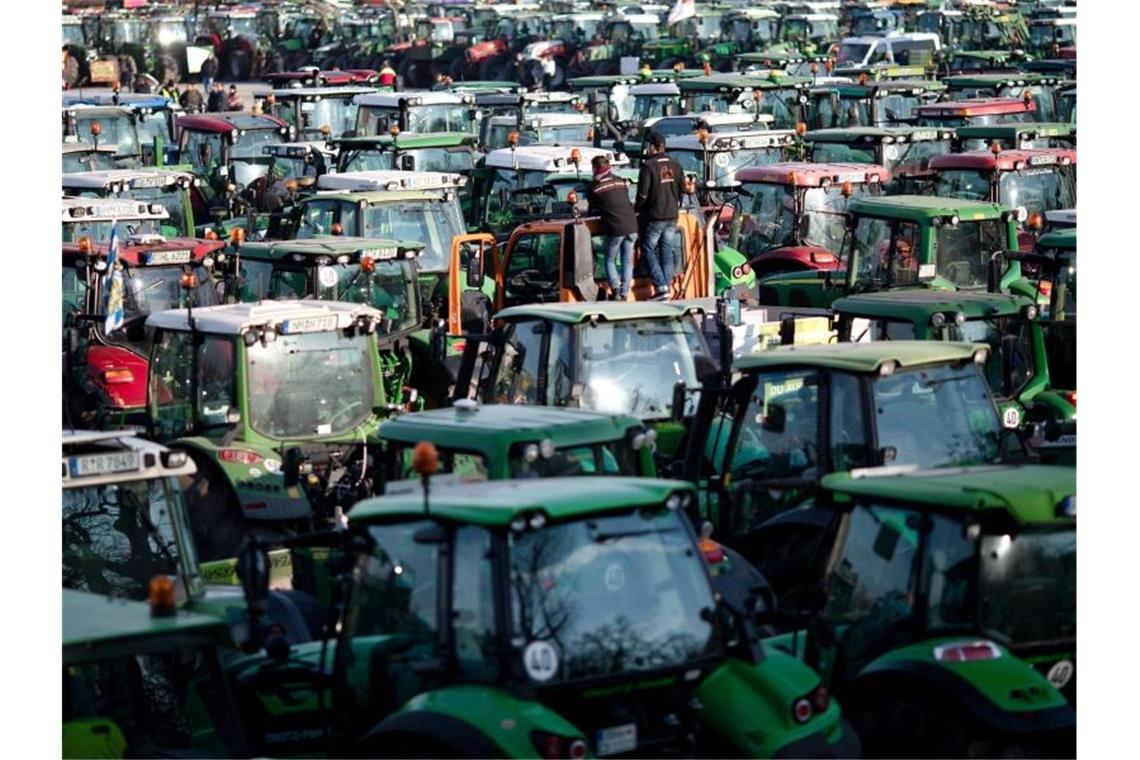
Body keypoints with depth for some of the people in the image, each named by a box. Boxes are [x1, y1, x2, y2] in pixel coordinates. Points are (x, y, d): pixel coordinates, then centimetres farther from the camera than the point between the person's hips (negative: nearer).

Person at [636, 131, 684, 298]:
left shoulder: (648, 166, -16)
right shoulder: (675, 165, 5)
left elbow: (643, 193, -16)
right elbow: (682, 189, 11)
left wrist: (637, 208, 2)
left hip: (654, 217, -6)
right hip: (672, 215, 6)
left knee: (649, 250, 3)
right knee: (667, 250, 11)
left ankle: (661, 285, -8)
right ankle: (666, 283, 10)